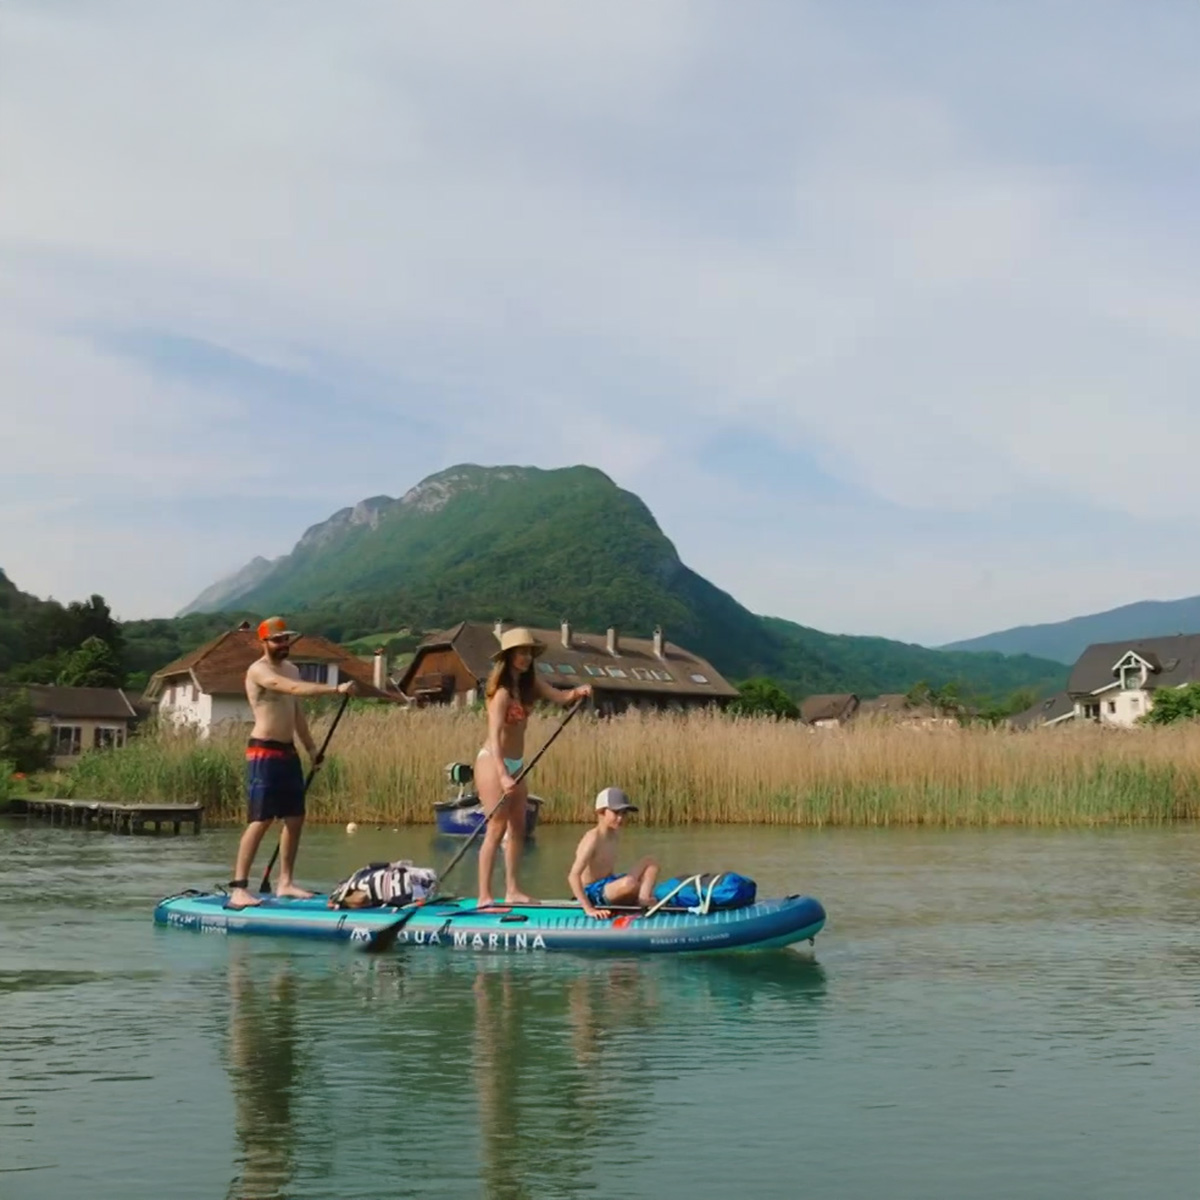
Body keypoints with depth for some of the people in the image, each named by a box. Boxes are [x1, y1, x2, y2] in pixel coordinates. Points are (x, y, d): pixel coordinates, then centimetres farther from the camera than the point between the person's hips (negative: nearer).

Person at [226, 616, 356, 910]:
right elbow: (294, 689, -28)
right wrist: (335, 689, -35)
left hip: (288, 751, 9)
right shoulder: (258, 671, -12)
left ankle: (285, 882, 16)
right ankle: (238, 888, -10)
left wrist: (310, 746, 18)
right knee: (261, 821, -12)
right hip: (264, 752, -8)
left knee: (295, 818, 8)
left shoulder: (291, 669, 15)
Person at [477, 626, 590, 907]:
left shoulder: (529, 682, 5)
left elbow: (558, 696, -5)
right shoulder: (502, 691, -19)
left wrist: (577, 693, -28)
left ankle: (512, 891, 14)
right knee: (496, 827, -11)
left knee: (518, 827, 8)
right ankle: (484, 896, -9)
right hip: (492, 761, -8)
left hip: (516, 764, 8)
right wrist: (502, 776, -38)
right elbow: (494, 734, -28)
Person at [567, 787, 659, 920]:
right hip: (593, 893, -10)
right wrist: (589, 909, -31)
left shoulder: (614, 835, 7)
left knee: (650, 864, 10)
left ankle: (643, 899, -16)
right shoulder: (593, 838, -20)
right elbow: (573, 876, -27)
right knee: (629, 883, -38)